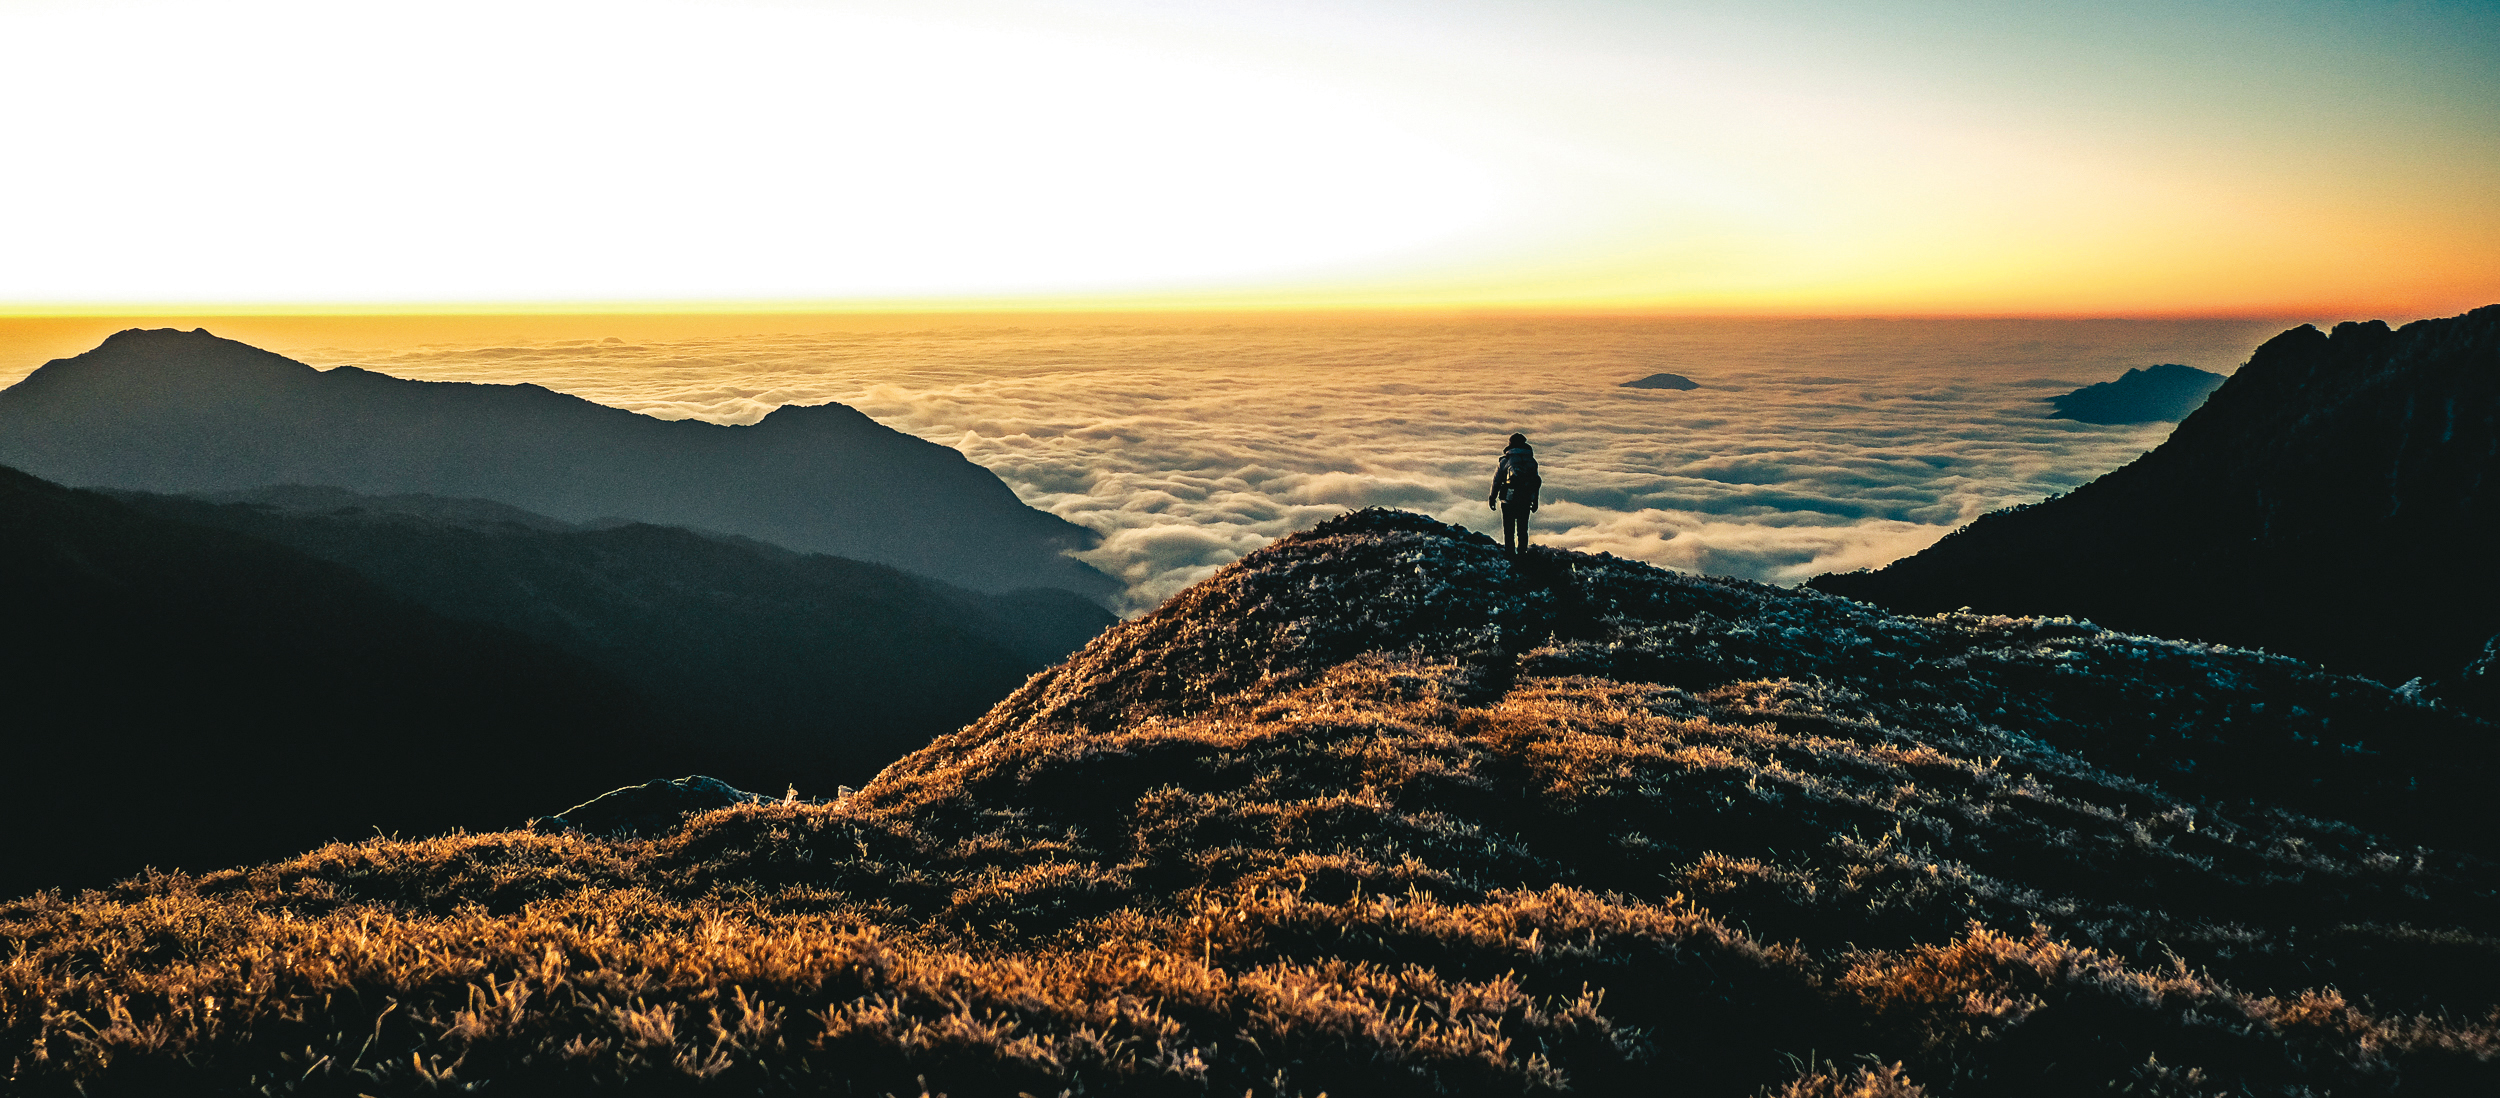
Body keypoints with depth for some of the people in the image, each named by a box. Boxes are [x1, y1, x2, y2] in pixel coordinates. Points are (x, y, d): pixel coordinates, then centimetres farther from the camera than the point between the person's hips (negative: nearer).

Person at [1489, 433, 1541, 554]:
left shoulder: (1505, 460, 1)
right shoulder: (1532, 461, 10)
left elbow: (1496, 480, 3)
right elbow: (1536, 482, 13)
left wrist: (1492, 498, 12)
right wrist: (1535, 501, 20)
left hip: (1509, 499, -3)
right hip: (1526, 500, 3)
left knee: (1508, 529, 4)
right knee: (1523, 528, 12)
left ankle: (1509, 552, 1)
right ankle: (1522, 552, 12)